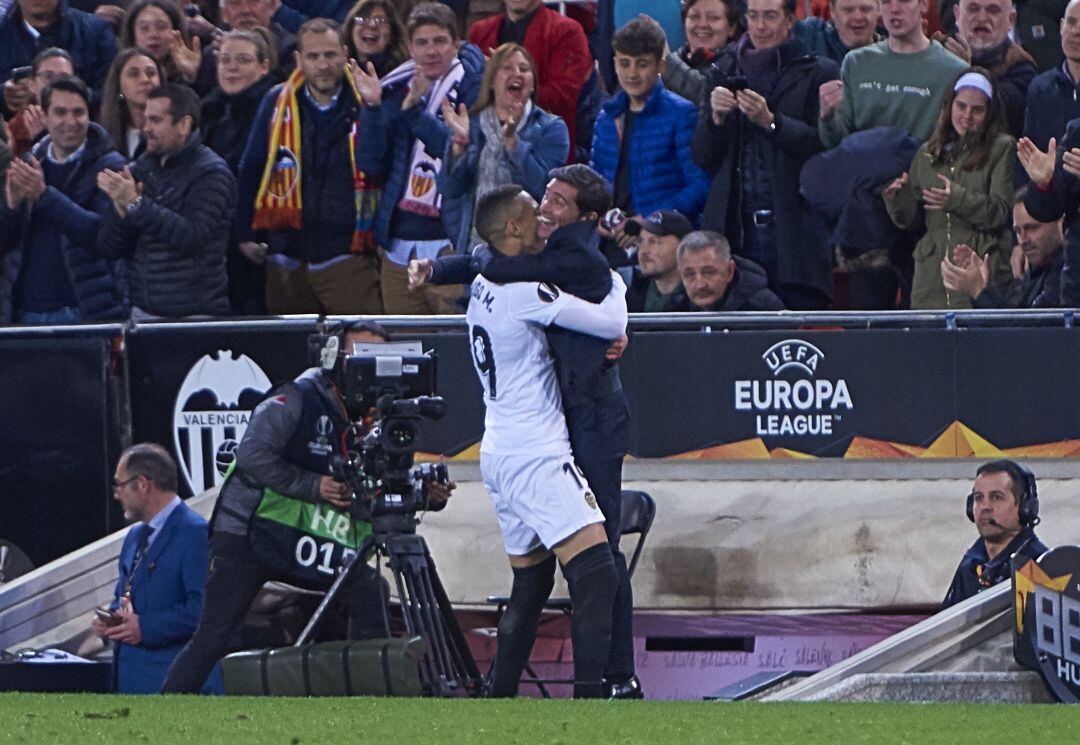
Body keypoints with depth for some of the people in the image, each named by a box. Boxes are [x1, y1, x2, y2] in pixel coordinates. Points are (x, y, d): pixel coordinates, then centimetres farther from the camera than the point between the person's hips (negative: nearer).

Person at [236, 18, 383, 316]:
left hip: (348, 256, -3)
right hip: (288, 258, 3)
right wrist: (246, 234, 9)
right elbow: (250, 171, 11)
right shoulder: (277, 102, 4)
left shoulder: (365, 104, -2)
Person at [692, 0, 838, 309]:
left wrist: (770, 121, -17)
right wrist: (716, 117, -6)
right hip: (734, 227, 3)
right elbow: (701, 156, 13)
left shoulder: (818, 73, 3)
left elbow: (825, 145, -7)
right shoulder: (725, 72, 15)